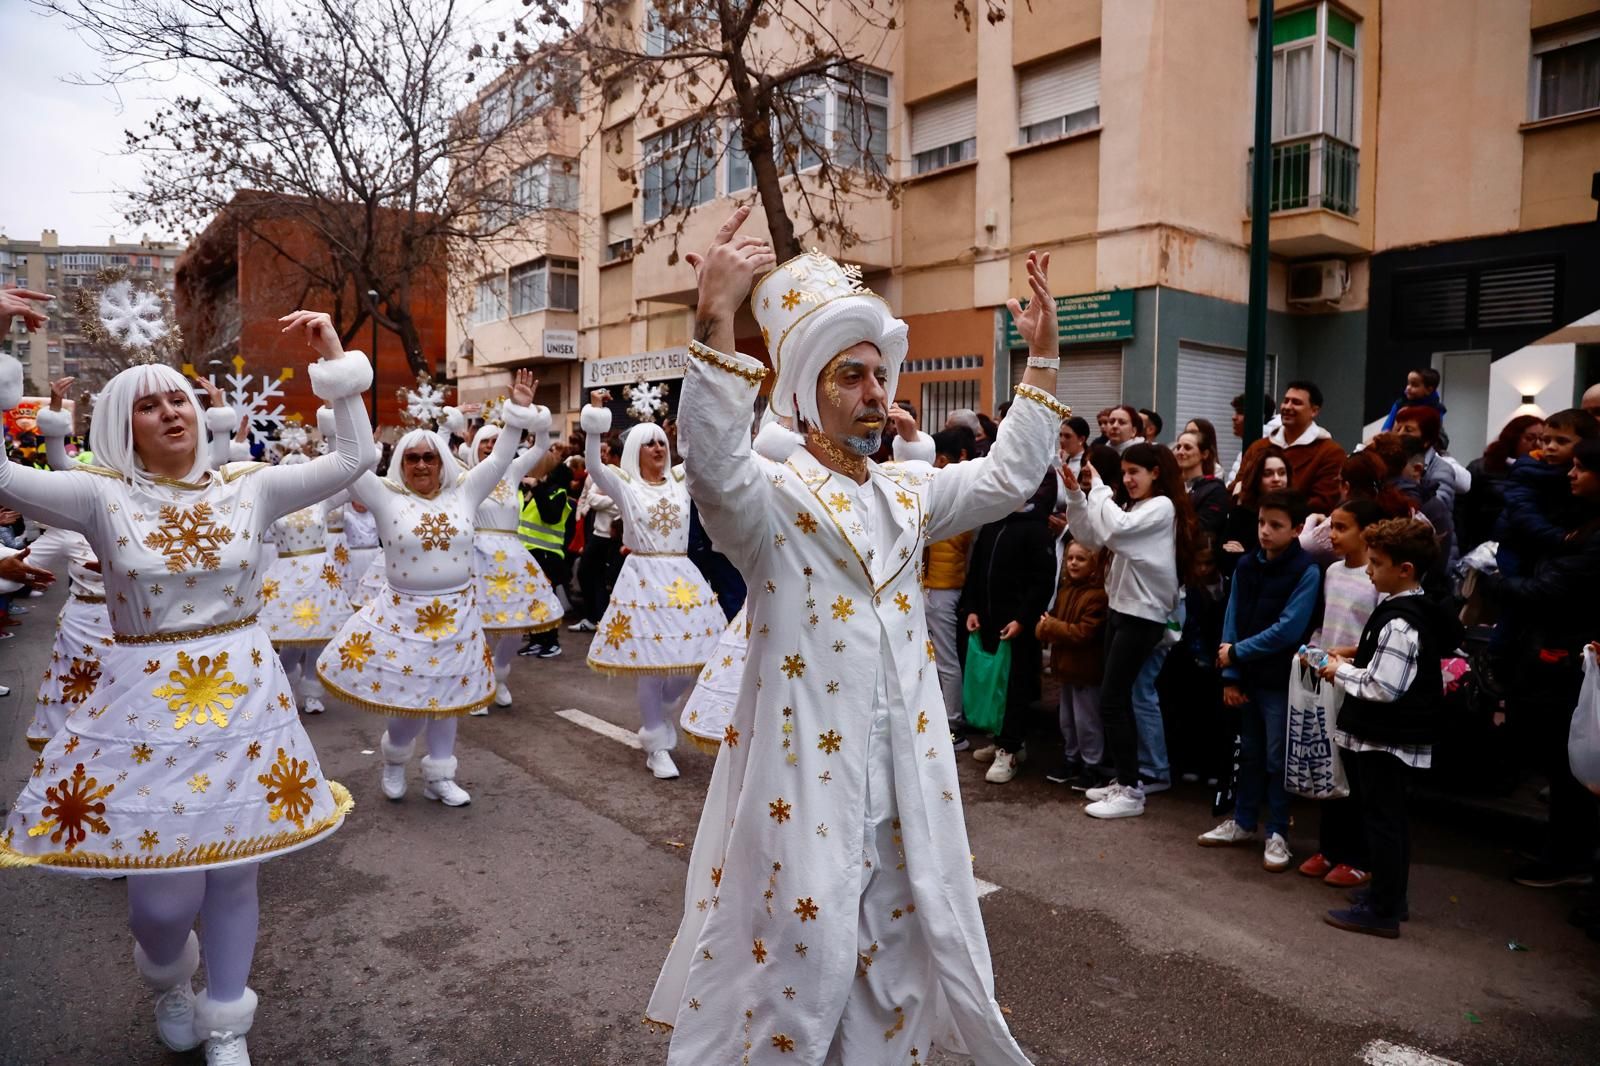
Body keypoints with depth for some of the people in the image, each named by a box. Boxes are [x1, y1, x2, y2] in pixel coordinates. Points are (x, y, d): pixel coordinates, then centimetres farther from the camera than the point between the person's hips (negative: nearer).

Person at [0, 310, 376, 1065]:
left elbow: (353, 459, -1)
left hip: (244, 698, 2)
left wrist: (336, 362, -5)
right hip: (144, 706, -1)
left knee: (233, 875, 11)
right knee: (166, 895, 1)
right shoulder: (103, 496, -3)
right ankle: (168, 979, 40)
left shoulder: (246, 488, 1)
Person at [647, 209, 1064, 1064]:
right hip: (805, 769, -6)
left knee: (898, 953, 19)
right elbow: (714, 465, -32)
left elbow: (1010, 477, 16)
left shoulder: (905, 492, 11)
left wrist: (1042, 357, 11)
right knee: (798, 954, 4)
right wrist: (715, 321, -41)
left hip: (903, 776, 7)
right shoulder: (771, 494, -11)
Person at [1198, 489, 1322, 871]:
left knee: (1277, 758, 5)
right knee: (1249, 753, 17)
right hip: (1248, 676, 5)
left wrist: (1236, 653, -14)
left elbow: (1288, 629, -19)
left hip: (1280, 680, -5)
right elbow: (1232, 621, 3)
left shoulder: (1307, 572, -13)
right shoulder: (1247, 565, 3)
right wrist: (1230, 675, -2)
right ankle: (1243, 823, 30)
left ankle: (1277, 834, 18)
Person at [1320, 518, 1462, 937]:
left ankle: (1382, 911, 8)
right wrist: (1355, 661, 7)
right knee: (1391, 816, 20)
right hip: (1400, 734, 10)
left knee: (1381, 819, -1)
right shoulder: (1420, 611, 8)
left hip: (1386, 737, -10)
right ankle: (1392, 893, 33)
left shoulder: (1399, 622, -24)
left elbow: (1383, 687, -26)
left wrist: (1341, 671, -13)